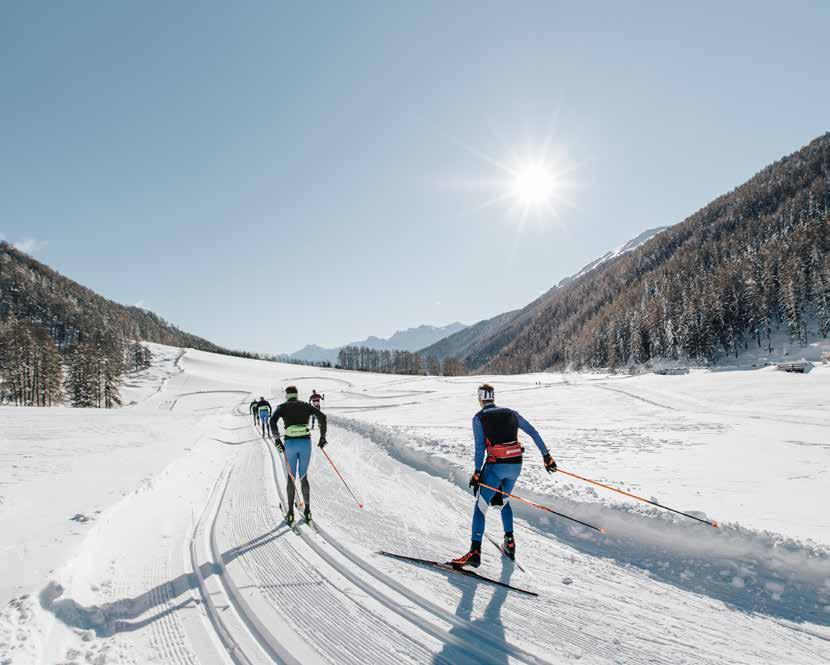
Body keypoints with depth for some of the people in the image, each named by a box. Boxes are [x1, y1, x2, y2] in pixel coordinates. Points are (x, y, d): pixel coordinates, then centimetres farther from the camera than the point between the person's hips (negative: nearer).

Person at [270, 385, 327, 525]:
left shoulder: (283, 407, 8)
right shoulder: (305, 405, 12)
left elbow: (273, 420, -11)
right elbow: (322, 416, 2)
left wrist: (277, 439, -9)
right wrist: (322, 436, 6)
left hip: (290, 444, -1)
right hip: (306, 442, 1)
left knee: (291, 477, 12)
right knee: (303, 477, 15)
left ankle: (290, 513, 13)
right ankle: (307, 511, 14)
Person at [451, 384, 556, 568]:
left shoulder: (479, 418, 0)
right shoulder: (510, 413, 12)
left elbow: (480, 447, -8)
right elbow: (533, 433, 9)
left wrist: (477, 472, -4)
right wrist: (546, 455, 13)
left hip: (496, 466, -5)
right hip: (516, 465, 5)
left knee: (481, 506, 2)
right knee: (504, 501, 27)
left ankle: (475, 551, -6)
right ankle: (510, 543, 26)